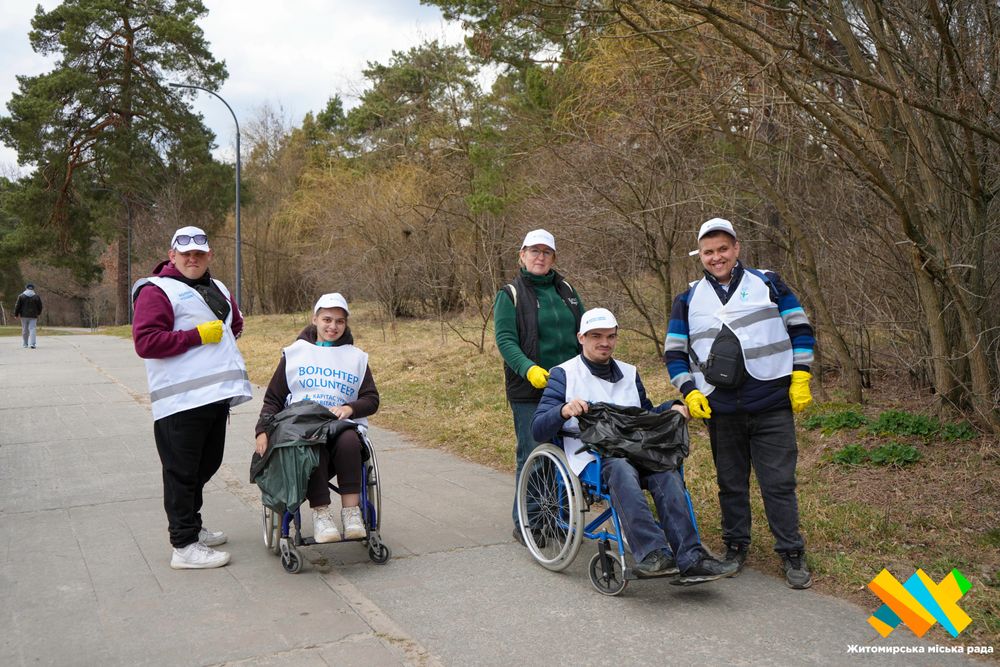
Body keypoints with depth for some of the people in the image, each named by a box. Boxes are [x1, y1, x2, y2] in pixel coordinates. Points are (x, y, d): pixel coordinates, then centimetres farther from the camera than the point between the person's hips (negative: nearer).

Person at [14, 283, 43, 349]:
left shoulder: (21, 296, 0)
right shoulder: (37, 297, 1)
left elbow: (17, 306, 0)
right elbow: (40, 307, 7)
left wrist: (16, 314, 8)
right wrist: (38, 313, 24)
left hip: (24, 316, 1)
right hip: (33, 316, -1)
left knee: (24, 330, 11)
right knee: (32, 329, -4)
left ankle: (25, 344, 17)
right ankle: (32, 344, -17)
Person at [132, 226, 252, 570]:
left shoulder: (217, 289, 18)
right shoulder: (156, 291, -6)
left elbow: (236, 323, 35)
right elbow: (145, 342, -17)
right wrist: (197, 336, -17)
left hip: (216, 395, 8)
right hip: (181, 399, -8)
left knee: (207, 464, 18)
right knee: (182, 471, -2)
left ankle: (191, 525, 36)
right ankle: (185, 546, 5)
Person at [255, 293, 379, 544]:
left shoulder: (356, 357, 18)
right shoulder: (295, 353, 16)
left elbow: (372, 400, 12)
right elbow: (273, 398, 15)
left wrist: (349, 408, -11)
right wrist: (263, 431, -2)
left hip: (343, 427, 1)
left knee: (349, 440, -36)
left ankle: (351, 512, -32)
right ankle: (321, 514, -32)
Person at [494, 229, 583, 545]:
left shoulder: (566, 291, 16)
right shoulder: (510, 294, 0)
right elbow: (505, 340, -11)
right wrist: (528, 369, -27)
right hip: (528, 391, -5)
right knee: (531, 456, -2)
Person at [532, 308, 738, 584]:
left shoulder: (629, 373, 26)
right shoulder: (564, 374, 10)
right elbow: (538, 430, 3)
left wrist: (672, 408, 14)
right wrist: (564, 410, -18)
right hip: (592, 457, -4)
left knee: (666, 472, -30)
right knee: (621, 468, -39)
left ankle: (690, 559, -40)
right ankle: (652, 553, -49)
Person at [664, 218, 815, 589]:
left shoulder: (768, 284, 4)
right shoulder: (689, 299, 8)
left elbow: (800, 329, 8)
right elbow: (674, 352, 11)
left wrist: (800, 377, -1)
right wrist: (689, 391, -2)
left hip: (773, 407, -2)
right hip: (720, 411, 2)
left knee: (779, 483, 1)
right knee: (731, 484, 13)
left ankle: (792, 554, 14)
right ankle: (735, 547, 27)